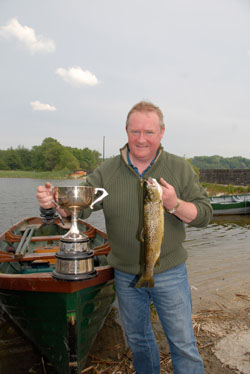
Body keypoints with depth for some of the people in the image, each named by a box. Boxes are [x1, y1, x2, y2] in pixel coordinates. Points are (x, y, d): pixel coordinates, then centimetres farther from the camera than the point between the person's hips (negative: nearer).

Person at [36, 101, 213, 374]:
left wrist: (174, 205, -28)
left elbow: (203, 214, -8)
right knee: (137, 339, 23)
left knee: (183, 344, 12)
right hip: (125, 275, 2)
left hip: (169, 273, -2)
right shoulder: (106, 172, -4)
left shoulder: (180, 169, -7)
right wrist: (53, 202, -32)